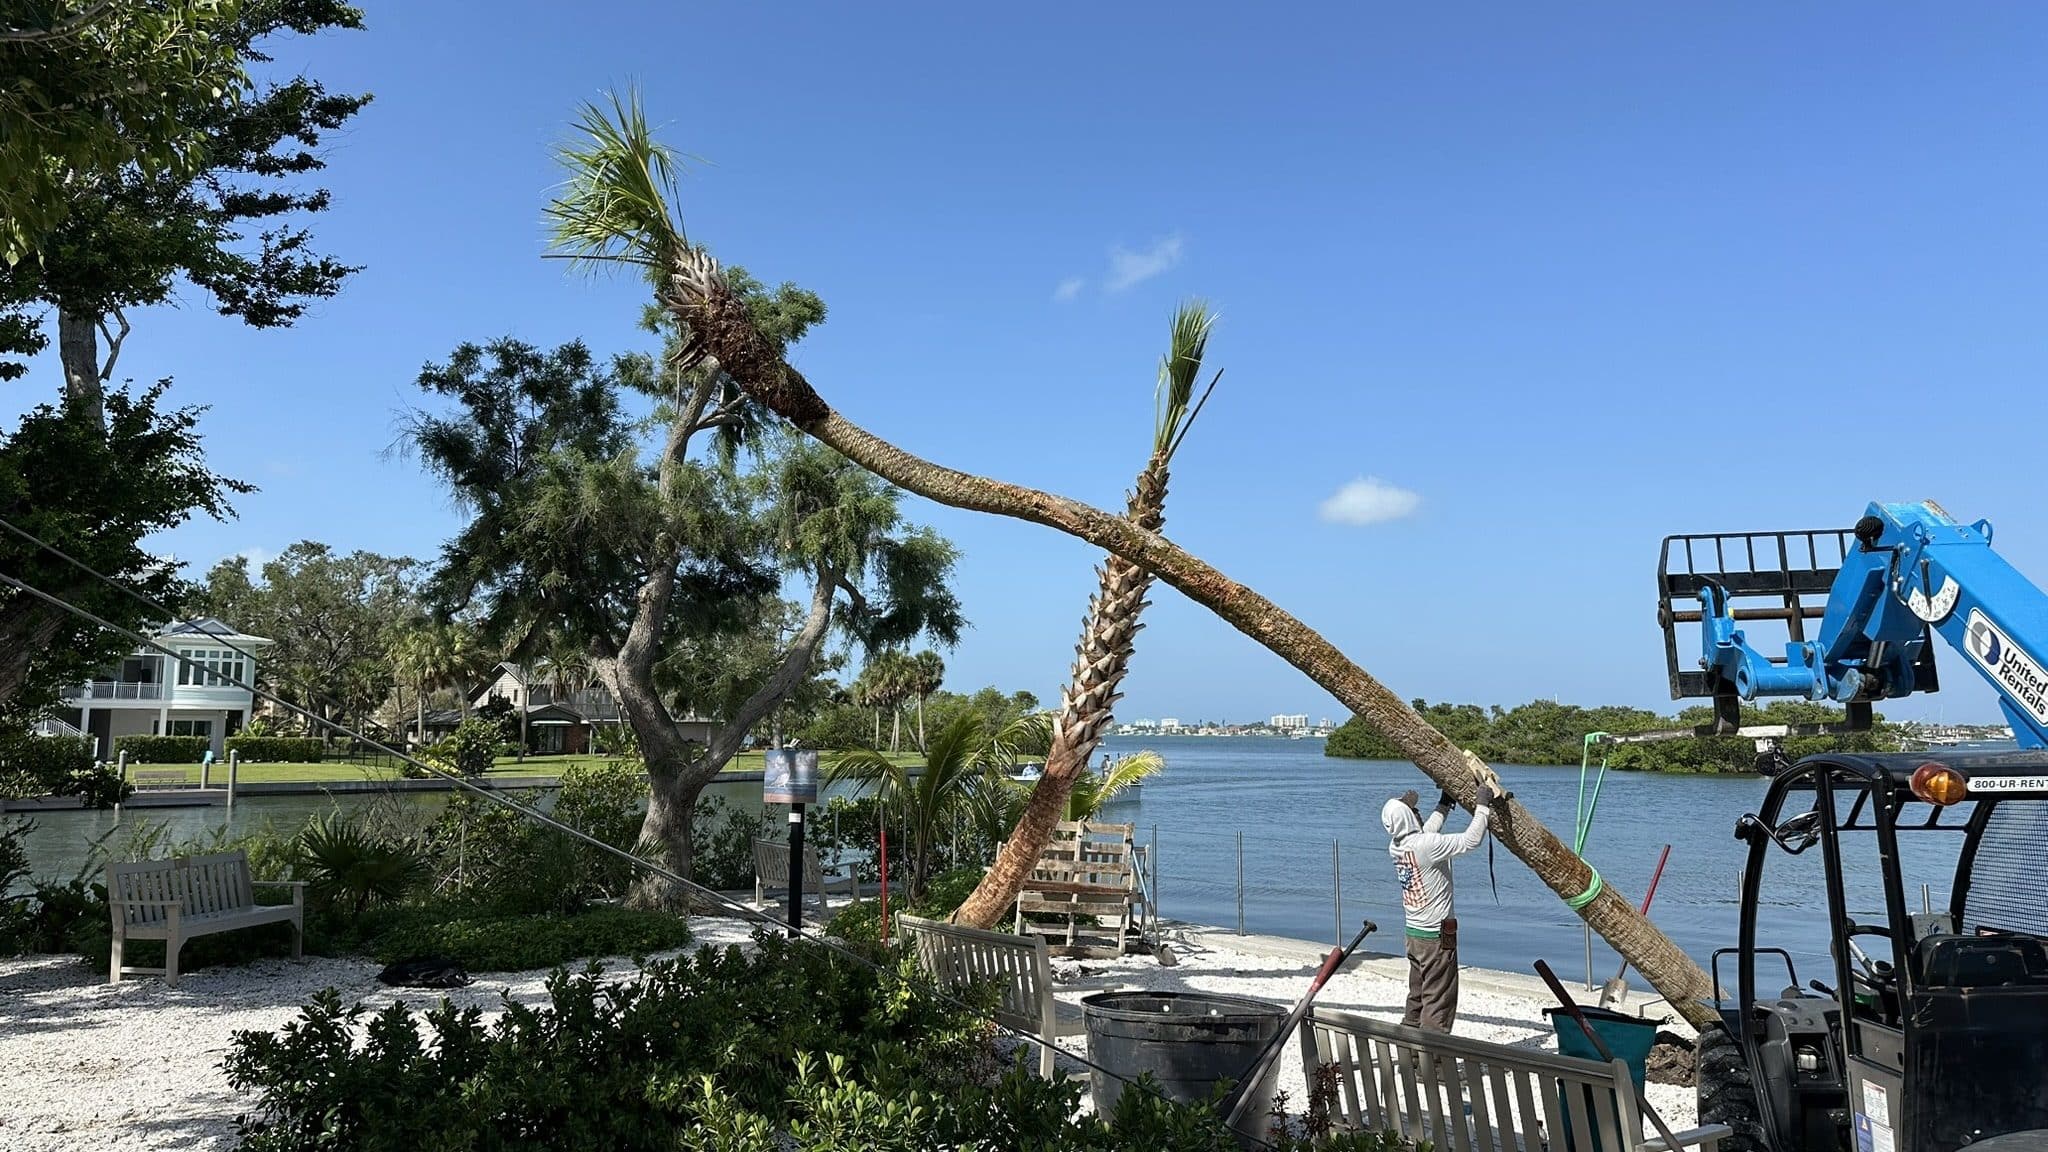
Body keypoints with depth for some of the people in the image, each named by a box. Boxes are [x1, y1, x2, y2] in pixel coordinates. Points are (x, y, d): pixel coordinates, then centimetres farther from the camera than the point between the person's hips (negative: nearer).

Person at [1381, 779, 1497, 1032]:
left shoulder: (1395, 846, 2)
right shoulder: (1425, 846, -22)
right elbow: (1470, 841, -21)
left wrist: (1444, 805, 26)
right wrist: (1483, 805, -10)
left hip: (1414, 933, 8)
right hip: (1437, 936, -8)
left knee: (1417, 997, 16)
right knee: (1438, 1002, -2)